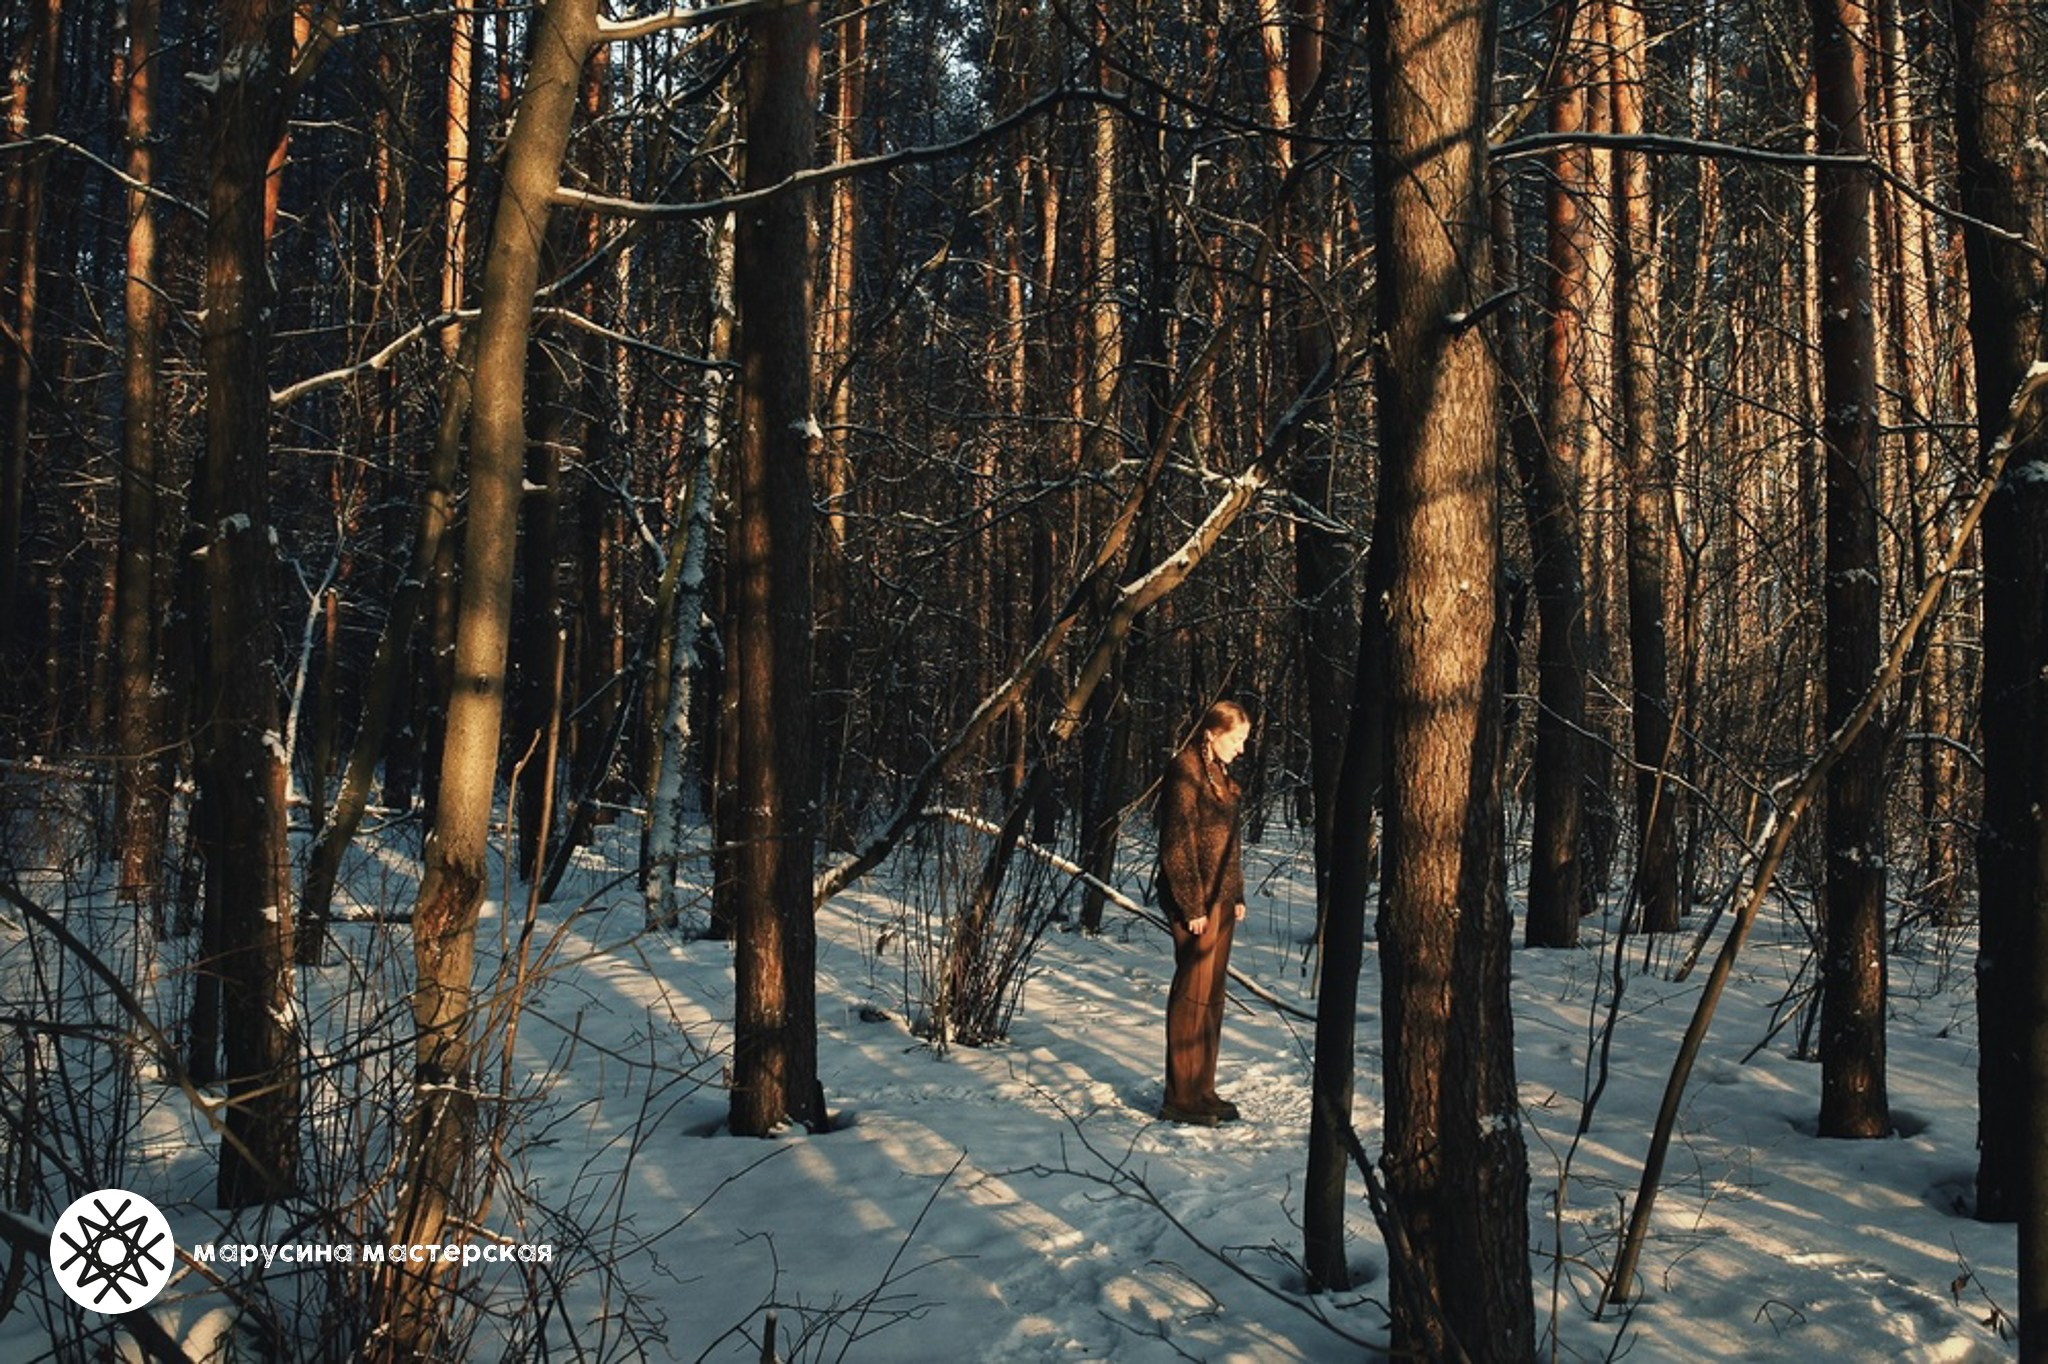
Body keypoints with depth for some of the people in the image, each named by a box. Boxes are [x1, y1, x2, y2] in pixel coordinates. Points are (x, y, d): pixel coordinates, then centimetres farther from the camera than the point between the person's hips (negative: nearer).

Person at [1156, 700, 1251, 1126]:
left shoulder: (1220, 775, 15)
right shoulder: (1185, 772, -14)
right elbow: (1177, 845, -17)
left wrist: (1237, 894, 14)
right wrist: (1192, 905, -17)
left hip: (1221, 899, 9)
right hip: (1195, 902, -9)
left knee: (1213, 995, 12)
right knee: (1193, 994, -5)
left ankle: (1202, 1090, 20)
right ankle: (1181, 1098, 1)